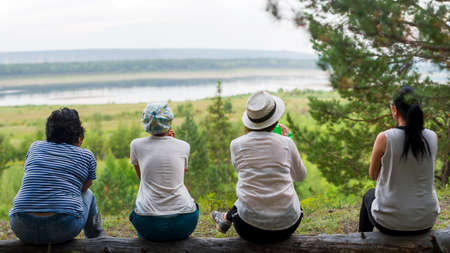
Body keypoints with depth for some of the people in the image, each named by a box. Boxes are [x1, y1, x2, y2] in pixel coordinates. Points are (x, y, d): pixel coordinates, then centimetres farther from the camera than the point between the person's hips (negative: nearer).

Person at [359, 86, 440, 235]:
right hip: (426, 222, 4)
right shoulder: (432, 137, -8)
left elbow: (373, 175, -4)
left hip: (390, 222, -3)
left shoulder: (384, 138, -19)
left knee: (369, 196, 33)